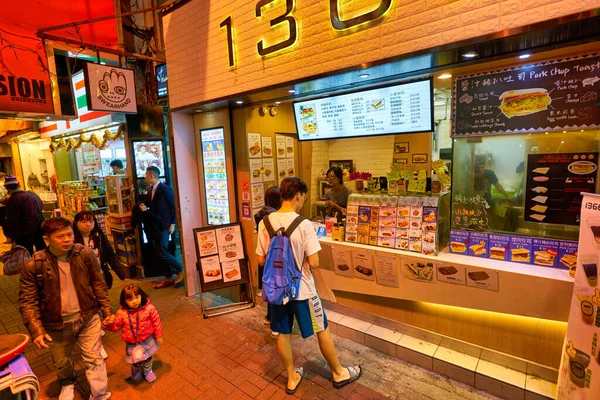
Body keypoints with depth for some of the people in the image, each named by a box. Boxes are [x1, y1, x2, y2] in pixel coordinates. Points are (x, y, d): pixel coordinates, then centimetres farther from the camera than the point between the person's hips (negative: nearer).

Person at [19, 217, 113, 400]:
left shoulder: (85, 254, -13)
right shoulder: (32, 265, -17)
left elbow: (98, 284, -3)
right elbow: (27, 301, -9)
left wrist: (107, 311, -2)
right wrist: (36, 330, -16)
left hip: (88, 318, -1)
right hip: (56, 325, 1)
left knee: (94, 359, 8)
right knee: (62, 362, 26)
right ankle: (67, 383, 60)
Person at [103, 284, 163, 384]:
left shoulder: (149, 308, -23)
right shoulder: (122, 313, -19)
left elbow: (156, 322, -12)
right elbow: (116, 326, -4)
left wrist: (158, 336, -5)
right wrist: (108, 324, -25)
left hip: (147, 340, 0)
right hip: (132, 343, 0)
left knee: (148, 357, 23)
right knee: (136, 361, 16)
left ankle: (148, 371, 55)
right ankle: (136, 371, 53)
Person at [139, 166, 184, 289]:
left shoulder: (165, 189, -13)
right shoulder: (151, 191, 12)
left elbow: (176, 207, -13)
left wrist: (173, 223, -15)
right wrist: (145, 208, -1)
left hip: (164, 226, -8)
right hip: (155, 226, 9)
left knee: (162, 253, -9)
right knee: (160, 253, 11)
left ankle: (181, 270, 9)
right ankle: (168, 278, 21)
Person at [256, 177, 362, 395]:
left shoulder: (265, 222, -7)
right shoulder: (304, 224, -21)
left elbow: (261, 260, -2)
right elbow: (313, 262, -21)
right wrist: (302, 259, -1)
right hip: (301, 289, -4)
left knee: (283, 334, 19)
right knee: (322, 331, 16)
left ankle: (292, 378, 38)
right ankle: (339, 373, 37)